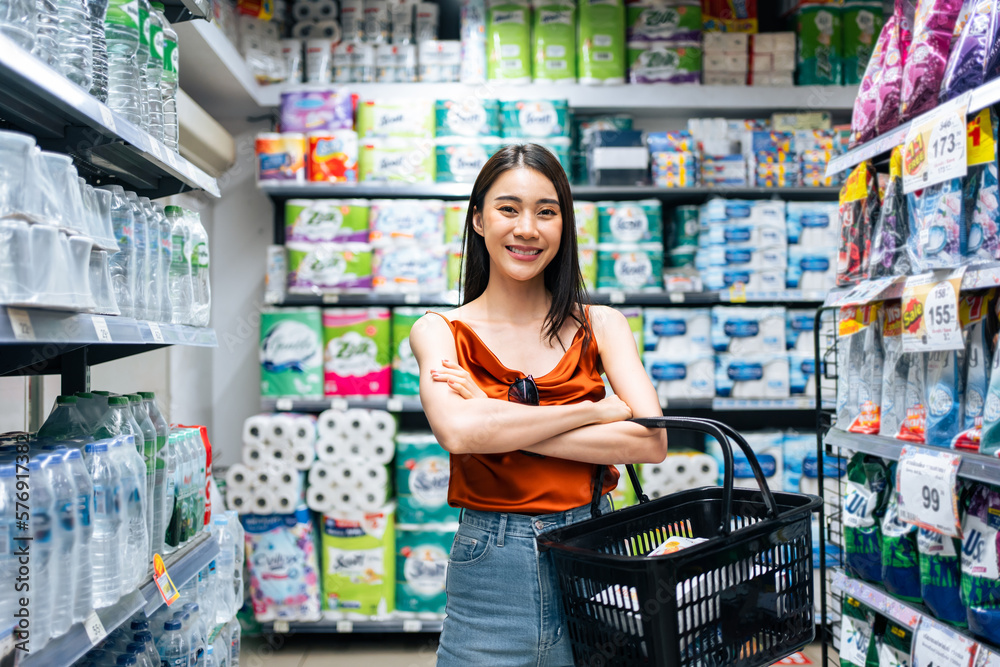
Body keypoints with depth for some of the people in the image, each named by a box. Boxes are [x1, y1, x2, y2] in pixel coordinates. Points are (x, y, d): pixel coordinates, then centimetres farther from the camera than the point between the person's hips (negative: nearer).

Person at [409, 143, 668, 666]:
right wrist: (596, 410, -15)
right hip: (489, 570, -1)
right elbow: (456, 432, -20)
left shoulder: (600, 326, 3)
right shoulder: (439, 332, -1)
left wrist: (499, 423, -15)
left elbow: (651, 441, -12)